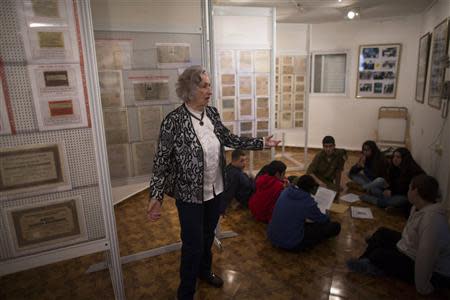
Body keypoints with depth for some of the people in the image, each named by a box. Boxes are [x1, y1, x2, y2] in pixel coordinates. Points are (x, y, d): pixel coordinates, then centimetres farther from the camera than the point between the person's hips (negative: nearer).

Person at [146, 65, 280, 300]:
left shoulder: (212, 113, -2)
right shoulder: (173, 121, -21)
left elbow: (228, 139, 10)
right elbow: (161, 161, -17)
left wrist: (261, 143, 9)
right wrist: (156, 196, -25)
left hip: (215, 190, 6)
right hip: (190, 195, -6)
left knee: (208, 236, 25)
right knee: (193, 244, 7)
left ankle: (205, 270, 52)